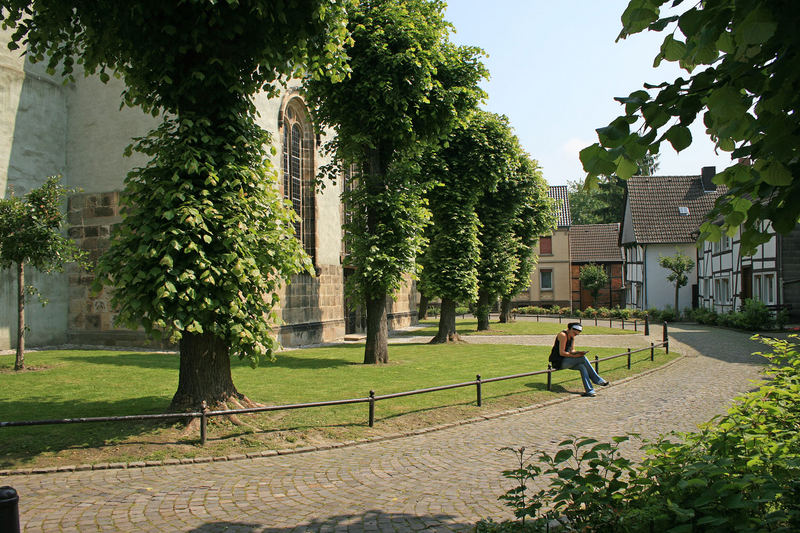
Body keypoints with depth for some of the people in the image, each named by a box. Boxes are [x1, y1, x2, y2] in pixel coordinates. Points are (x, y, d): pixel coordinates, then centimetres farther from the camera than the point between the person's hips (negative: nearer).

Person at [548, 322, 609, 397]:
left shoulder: (572, 337, 11)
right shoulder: (563, 335, -17)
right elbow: (561, 353, -20)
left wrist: (577, 353, -5)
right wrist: (574, 356, -23)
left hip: (565, 361, 9)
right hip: (558, 362, -9)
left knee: (582, 367, -18)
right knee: (583, 359, -20)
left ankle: (589, 390, -18)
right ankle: (597, 379, -9)